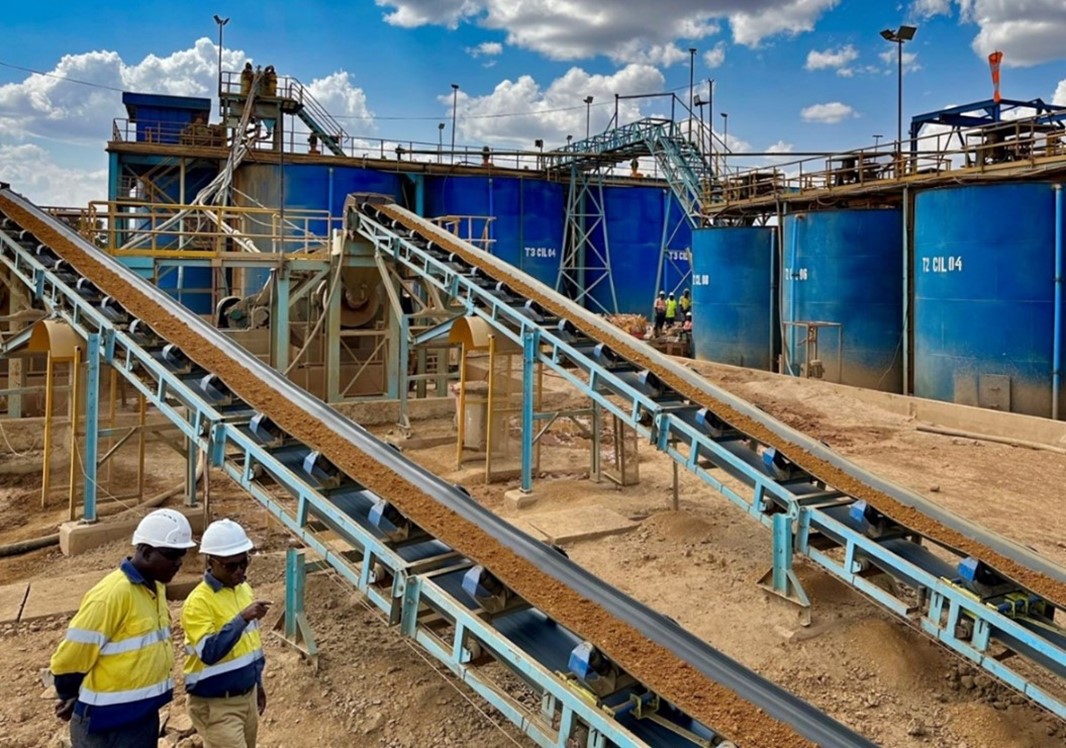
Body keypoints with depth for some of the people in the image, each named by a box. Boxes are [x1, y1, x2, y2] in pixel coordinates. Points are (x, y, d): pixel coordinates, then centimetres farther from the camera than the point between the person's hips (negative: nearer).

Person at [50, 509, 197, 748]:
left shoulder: (156, 587, 4)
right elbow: (69, 658, -16)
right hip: (108, 726, -8)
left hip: (145, 717, 8)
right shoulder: (112, 594, -22)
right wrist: (71, 699, 2)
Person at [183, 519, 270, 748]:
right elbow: (210, 652, -30)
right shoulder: (198, 602, -20)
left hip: (247, 696, 7)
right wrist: (242, 618, -37)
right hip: (215, 704, -7)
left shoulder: (244, 589, 4)